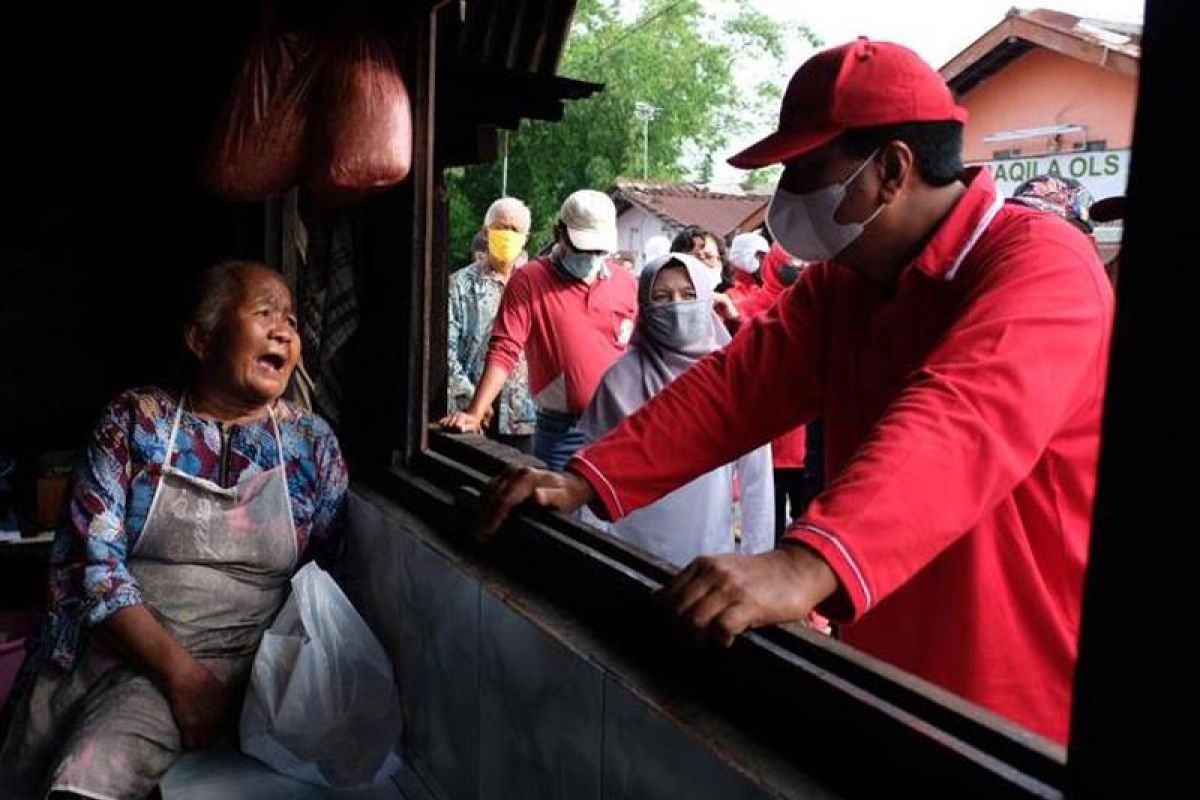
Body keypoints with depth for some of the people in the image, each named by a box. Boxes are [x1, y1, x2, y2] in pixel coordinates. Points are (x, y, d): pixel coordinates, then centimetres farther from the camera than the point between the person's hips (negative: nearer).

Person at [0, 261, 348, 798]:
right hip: (104, 643, 2)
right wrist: (178, 670, -17)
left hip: (220, 660, -1)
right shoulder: (135, 420, 1)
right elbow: (91, 557, -7)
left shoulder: (312, 443, 4)